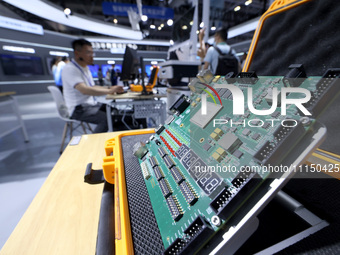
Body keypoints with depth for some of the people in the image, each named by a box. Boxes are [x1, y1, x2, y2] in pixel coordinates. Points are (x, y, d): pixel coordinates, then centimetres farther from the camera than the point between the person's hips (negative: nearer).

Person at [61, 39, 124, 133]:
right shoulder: (69, 69, -14)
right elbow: (84, 90, -29)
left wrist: (109, 88, 4)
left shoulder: (85, 68, 16)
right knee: (107, 119, -29)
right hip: (79, 109, -9)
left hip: (91, 104, 9)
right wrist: (109, 91, -30)